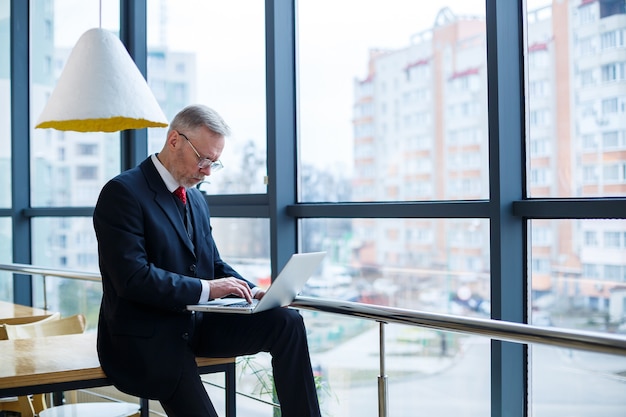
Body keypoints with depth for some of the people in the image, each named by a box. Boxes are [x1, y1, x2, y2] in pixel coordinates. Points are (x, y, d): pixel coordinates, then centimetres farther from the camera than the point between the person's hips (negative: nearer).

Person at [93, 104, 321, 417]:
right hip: (147, 338, -7)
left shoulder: (196, 199, 14)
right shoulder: (123, 192, -13)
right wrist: (206, 289, -24)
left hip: (197, 323, 7)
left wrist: (251, 292, -2)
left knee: (287, 322, -12)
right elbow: (133, 277, -22)